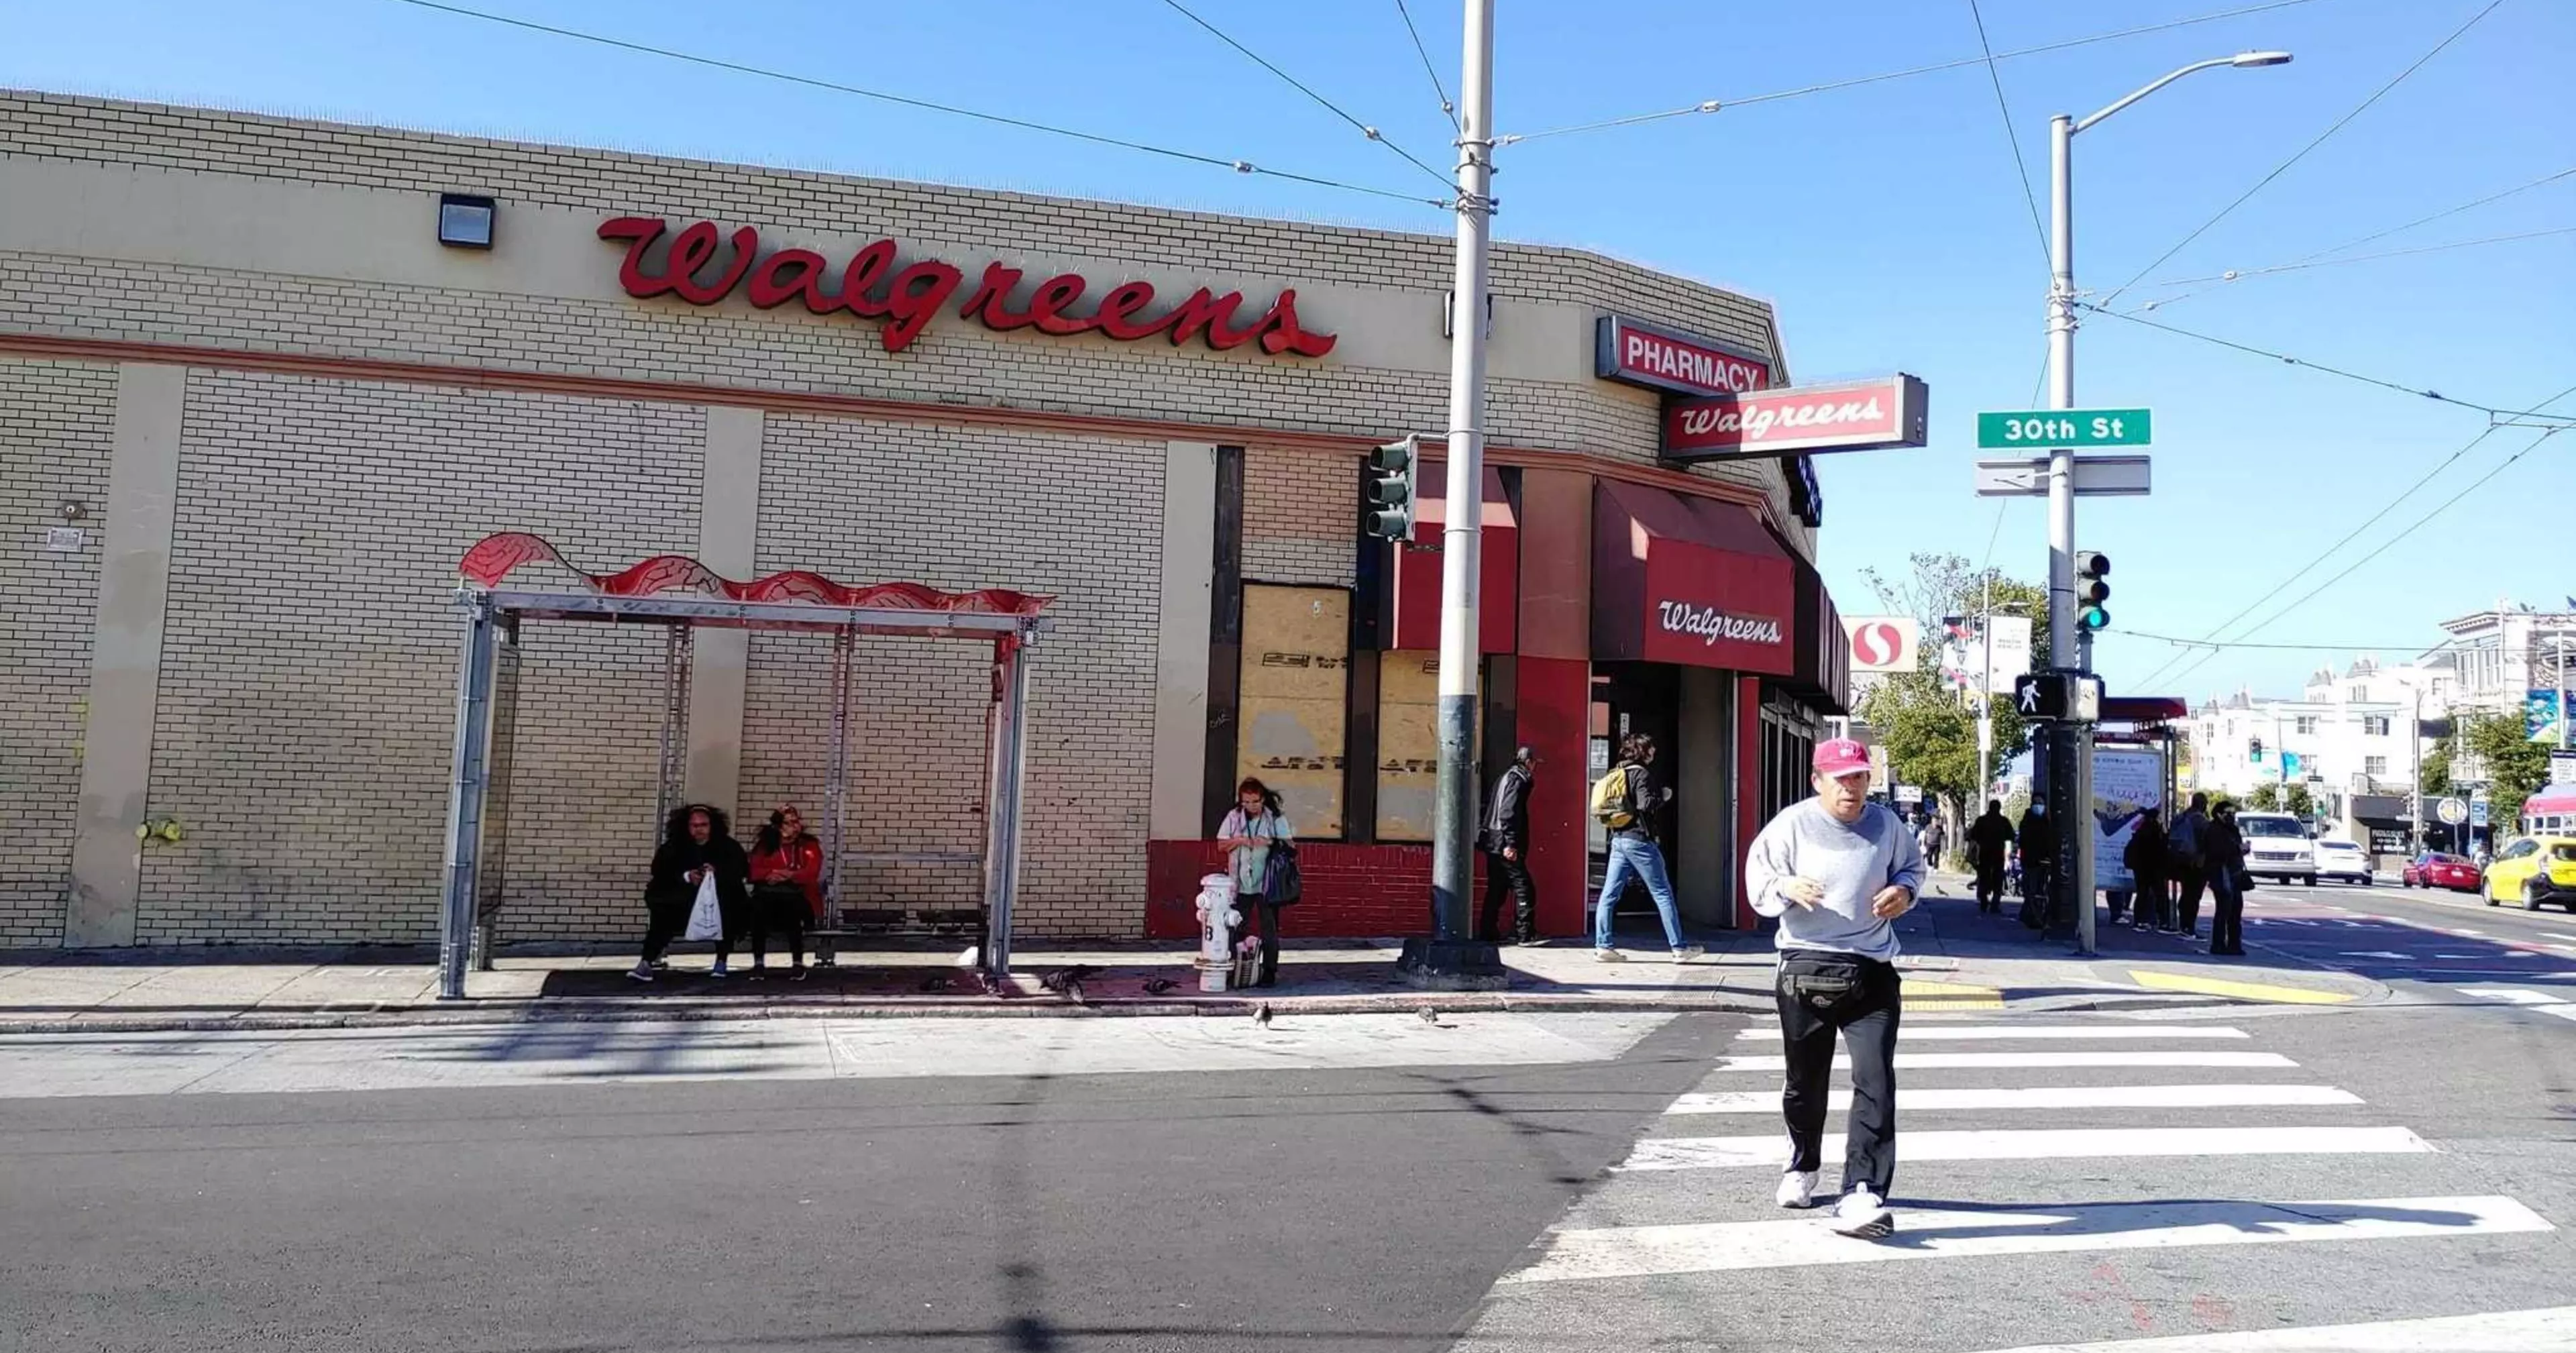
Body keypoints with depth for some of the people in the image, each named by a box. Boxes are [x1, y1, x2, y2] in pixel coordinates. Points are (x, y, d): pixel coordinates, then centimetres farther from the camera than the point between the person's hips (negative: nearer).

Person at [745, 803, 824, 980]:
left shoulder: (809, 845, 9)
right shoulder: (765, 845, 15)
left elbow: (812, 873, -5)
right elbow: (754, 872, 2)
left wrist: (789, 875, -19)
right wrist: (770, 875, -18)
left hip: (799, 896, -2)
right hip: (769, 894, 2)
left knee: (791, 902, -34)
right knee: (758, 902, -30)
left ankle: (798, 963, -25)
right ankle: (758, 962, -24)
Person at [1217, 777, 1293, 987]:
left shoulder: (1276, 818, -1)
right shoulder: (1234, 817, 4)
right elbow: (1221, 844, 8)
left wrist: (1270, 842, -18)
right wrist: (1238, 841, -11)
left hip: (1267, 883, -2)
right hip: (1240, 883, 2)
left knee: (1269, 928, 2)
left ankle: (1269, 972, 8)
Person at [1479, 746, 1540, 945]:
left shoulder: (1506, 778, 19)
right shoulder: (1518, 780, -10)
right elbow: (1509, 813, -21)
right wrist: (1511, 844, -24)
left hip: (1494, 845, 10)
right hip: (1504, 845, -10)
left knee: (1496, 891, 12)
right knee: (1524, 888, -5)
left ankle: (1489, 933, 14)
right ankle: (1525, 934, -5)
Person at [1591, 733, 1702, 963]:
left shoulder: (1615, 774, 12)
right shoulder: (1641, 774, -10)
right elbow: (1646, 804, -21)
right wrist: (1664, 796, -3)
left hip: (1618, 839, 7)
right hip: (1639, 840, -7)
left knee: (1609, 893, 5)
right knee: (1663, 894, 0)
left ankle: (1603, 945, 2)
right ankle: (1679, 948, 4)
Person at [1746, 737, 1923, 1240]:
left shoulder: (1886, 825, 4)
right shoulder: (1792, 824, -4)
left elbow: (1912, 865, 22)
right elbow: (1757, 877, 0)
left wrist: (1904, 890, -1)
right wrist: (1786, 887, -22)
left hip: (1871, 972, 1)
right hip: (1805, 969, -1)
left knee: (1876, 1082, -12)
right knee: (1806, 1080, 13)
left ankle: (1863, 1195, -11)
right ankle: (1802, 1167, 40)